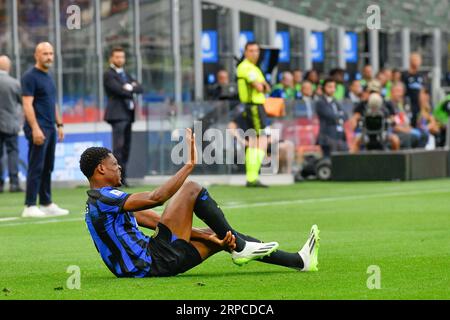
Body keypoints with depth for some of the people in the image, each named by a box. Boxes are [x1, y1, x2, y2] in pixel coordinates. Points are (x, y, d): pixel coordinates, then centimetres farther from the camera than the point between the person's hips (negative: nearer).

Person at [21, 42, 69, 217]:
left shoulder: (48, 77, 17)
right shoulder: (30, 77, -10)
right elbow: (27, 104, -16)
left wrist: (59, 124, 19)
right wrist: (35, 128, -22)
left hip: (50, 129, 9)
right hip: (38, 129, -9)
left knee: (47, 168, 11)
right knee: (36, 168, -8)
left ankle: (46, 204, 16)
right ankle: (29, 207, -6)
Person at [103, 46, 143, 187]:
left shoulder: (126, 75, 22)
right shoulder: (109, 75, -3)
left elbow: (140, 88, 11)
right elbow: (120, 90, -16)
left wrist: (131, 87, -8)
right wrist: (130, 92, 0)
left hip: (127, 114, 8)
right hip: (117, 114, -8)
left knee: (126, 147, 6)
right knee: (118, 146, -14)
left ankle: (122, 177, 8)